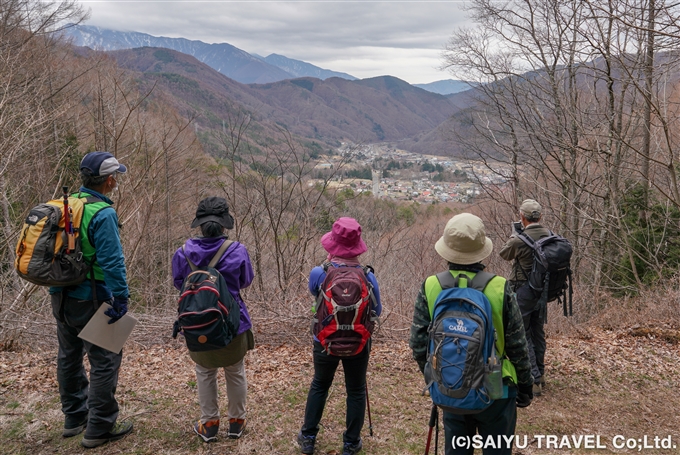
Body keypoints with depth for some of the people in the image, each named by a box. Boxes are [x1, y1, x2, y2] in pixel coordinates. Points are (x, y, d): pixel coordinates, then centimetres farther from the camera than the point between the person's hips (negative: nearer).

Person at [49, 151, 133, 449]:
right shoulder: (102, 214, -20)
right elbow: (112, 262, -24)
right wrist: (121, 298, -19)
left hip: (60, 297, 9)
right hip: (88, 300, -9)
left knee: (69, 357, 19)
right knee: (105, 360, 2)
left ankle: (75, 418, 35)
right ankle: (100, 428, 9)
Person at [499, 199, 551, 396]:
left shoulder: (520, 240, -22)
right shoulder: (549, 236, -4)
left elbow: (504, 254, -2)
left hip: (523, 291, -7)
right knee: (538, 332, 20)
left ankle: (533, 380, -2)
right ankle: (539, 373, 34)